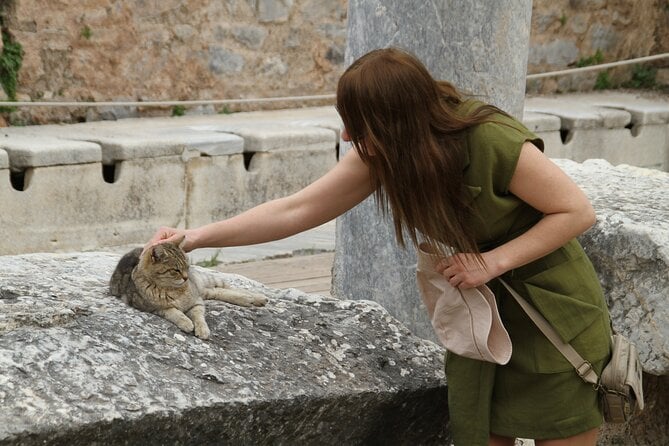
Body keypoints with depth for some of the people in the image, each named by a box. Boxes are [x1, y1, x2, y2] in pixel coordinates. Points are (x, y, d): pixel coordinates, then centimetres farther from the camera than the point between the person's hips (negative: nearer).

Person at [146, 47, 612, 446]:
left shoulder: (493, 141, -29)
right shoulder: (382, 153, -10)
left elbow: (578, 212, -19)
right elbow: (296, 210, -7)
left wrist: (494, 260, -27)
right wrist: (198, 237, -11)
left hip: (552, 308, -5)